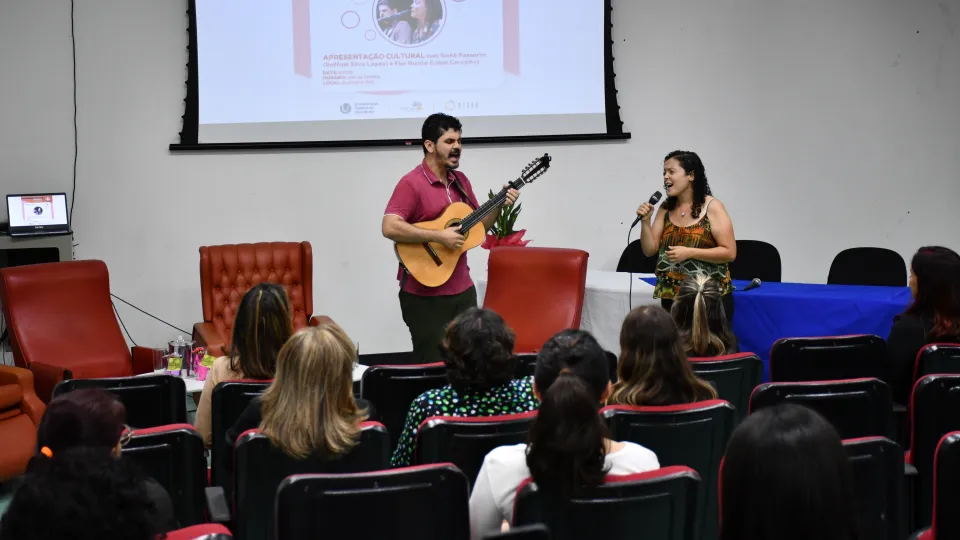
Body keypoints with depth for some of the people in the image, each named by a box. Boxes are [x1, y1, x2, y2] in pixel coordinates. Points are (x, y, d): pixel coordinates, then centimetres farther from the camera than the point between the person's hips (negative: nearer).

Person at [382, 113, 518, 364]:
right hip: (424, 294, -7)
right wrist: (439, 236, -25)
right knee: (433, 368, 0)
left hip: (463, 289, 7)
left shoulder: (461, 181, 11)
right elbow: (389, 227, -25)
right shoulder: (412, 184, -14)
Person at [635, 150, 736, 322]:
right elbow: (650, 250, 8)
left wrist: (689, 253, -18)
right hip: (671, 298, 4)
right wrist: (645, 221, -7)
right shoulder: (665, 209, 9)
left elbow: (730, 253, -10)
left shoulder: (712, 207, -6)